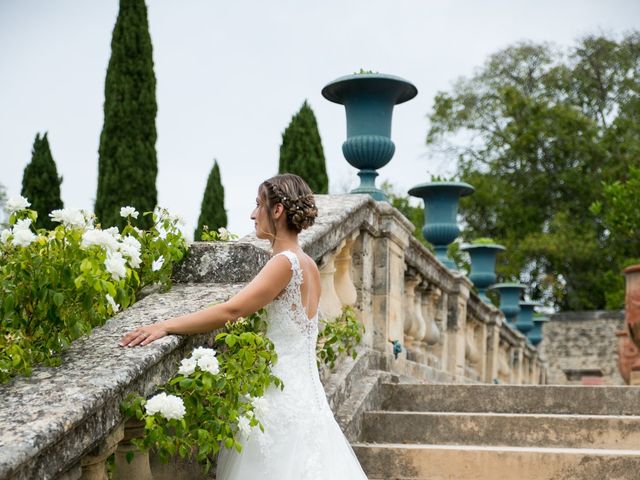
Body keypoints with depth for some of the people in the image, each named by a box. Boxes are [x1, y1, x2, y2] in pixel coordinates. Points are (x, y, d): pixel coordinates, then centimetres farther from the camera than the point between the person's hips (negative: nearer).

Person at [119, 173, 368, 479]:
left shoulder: (285, 262, -17)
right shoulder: (308, 265, 9)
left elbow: (230, 311, -24)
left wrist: (164, 326, -24)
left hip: (281, 397, -8)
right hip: (303, 393, 8)